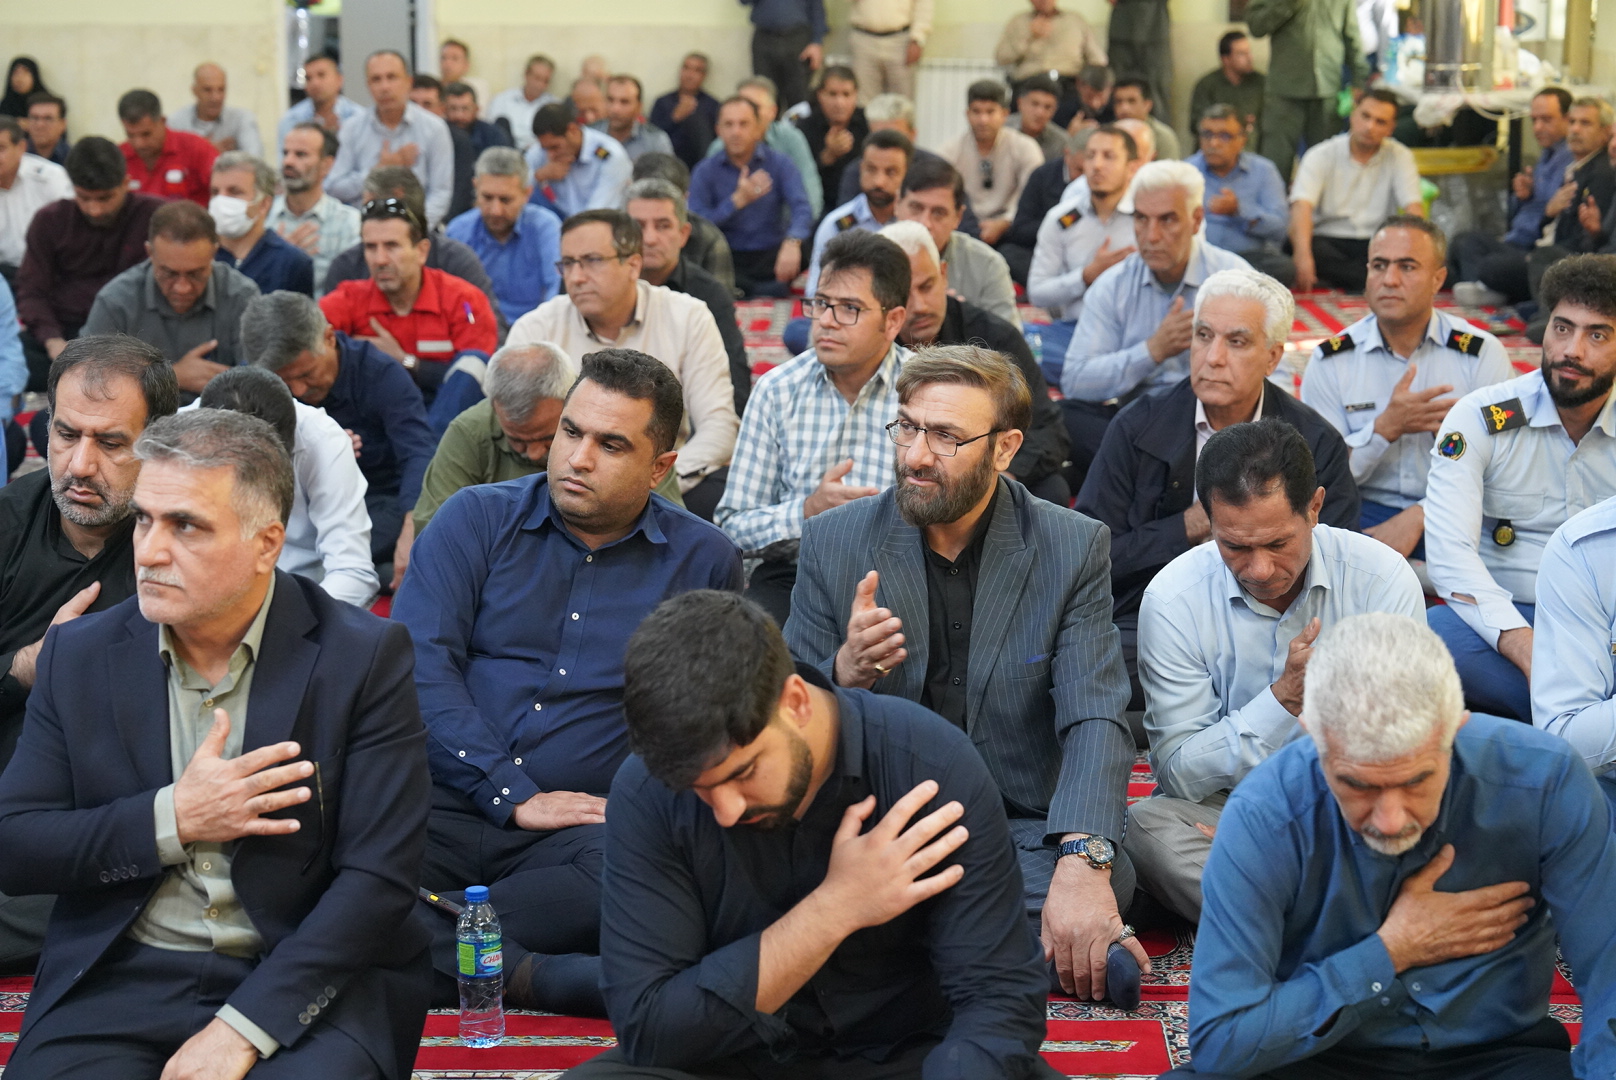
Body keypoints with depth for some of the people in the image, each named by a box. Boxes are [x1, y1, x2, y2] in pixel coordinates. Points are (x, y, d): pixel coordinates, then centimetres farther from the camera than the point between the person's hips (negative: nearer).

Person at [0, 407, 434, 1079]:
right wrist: (170, 822, -11)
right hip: (119, 984, 2)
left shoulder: (364, 657, -4)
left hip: (303, 985, -2)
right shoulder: (81, 655, 7)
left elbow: (378, 877, -9)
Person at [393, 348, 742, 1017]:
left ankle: (428, 928, -29)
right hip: (442, 804, 0)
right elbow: (419, 664, -1)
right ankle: (521, 974, -34)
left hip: (585, 828, 1)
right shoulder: (476, 519, 10)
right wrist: (512, 796, -9)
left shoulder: (702, 561, 12)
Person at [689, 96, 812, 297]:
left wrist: (792, 243, -35)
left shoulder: (779, 164, 5)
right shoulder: (704, 173, 5)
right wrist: (738, 200, -17)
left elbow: (802, 209, -12)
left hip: (772, 257, 0)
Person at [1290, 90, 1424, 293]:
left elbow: (1413, 208, -5)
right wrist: (1303, 256, -36)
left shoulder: (1400, 157, 6)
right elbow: (1302, 207, -16)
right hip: (1328, 240, -1)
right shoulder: (1320, 156, -1)